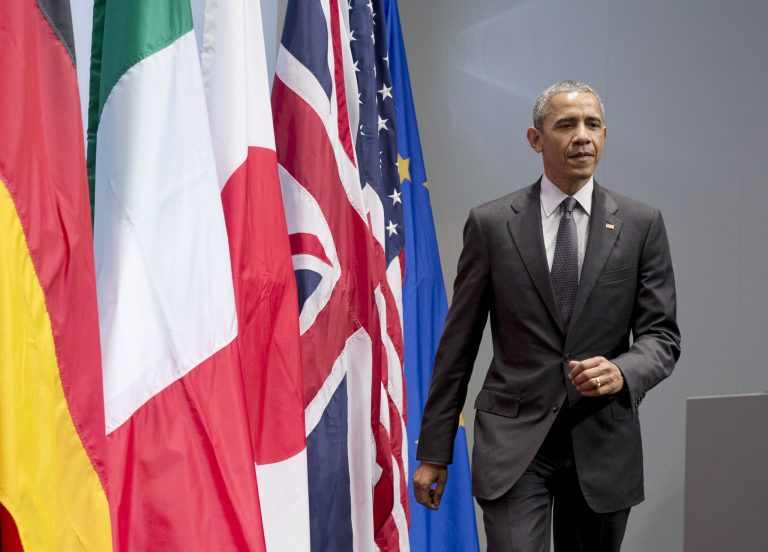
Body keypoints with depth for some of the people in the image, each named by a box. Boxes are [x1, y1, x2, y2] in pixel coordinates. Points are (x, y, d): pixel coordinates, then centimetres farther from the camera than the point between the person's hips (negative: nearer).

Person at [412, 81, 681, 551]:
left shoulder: (642, 225, 2)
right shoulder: (490, 224, -1)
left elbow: (662, 335, 3)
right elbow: (457, 343, 2)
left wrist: (623, 372, -20)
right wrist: (434, 451, 2)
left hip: (603, 444, 2)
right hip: (513, 442, -2)